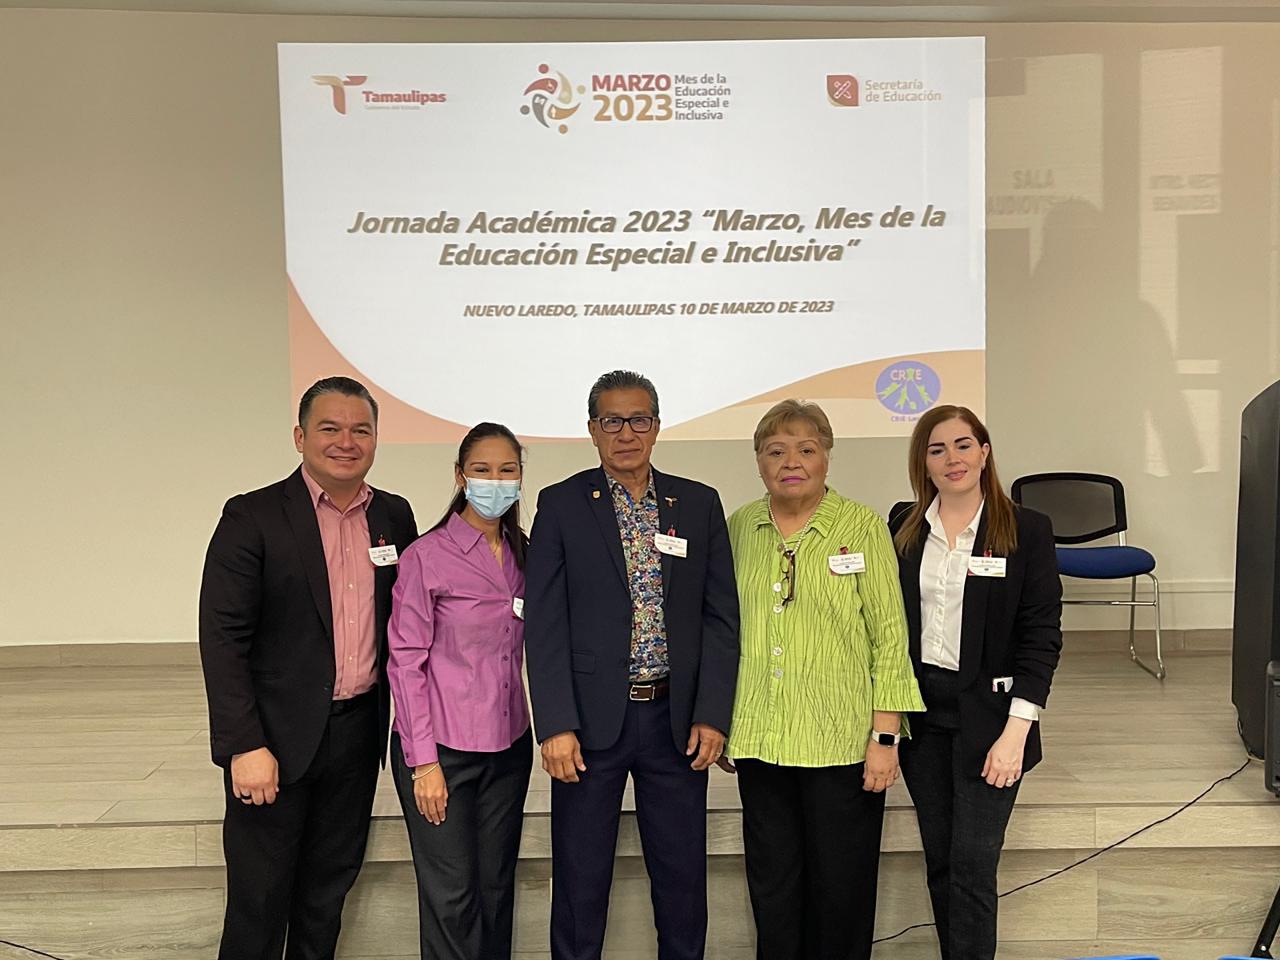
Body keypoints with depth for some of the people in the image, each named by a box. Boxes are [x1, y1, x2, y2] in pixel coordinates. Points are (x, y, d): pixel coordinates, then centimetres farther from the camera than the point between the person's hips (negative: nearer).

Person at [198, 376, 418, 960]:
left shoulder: (395, 517, 5)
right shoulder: (252, 517, -9)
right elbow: (222, 638, -12)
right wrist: (245, 746, -17)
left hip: (359, 731, 4)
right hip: (276, 736, -4)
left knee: (328, 890, 18)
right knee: (259, 897, 7)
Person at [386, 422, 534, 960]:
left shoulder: (524, 554, 6)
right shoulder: (426, 556, -10)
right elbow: (406, 663, -10)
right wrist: (423, 760, -12)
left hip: (508, 747, 5)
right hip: (441, 749, -5)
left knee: (496, 888, 14)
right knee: (452, 895, 4)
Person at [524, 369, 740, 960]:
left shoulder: (700, 505, 6)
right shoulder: (562, 505, 0)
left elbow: (720, 616, 5)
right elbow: (545, 623, -4)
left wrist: (711, 714, -3)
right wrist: (556, 724, -10)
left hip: (677, 718, 2)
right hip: (591, 718, -2)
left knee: (683, 876, 13)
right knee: (580, 881, 10)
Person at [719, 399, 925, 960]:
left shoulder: (863, 528, -5)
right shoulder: (739, 528, 5)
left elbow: (890, 636, -6)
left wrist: (886, 736, -9)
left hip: (842, 741, -3)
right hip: (759, 740, 3)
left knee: (841, 889, 10)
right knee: (771, 886, 15)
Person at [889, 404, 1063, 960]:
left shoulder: (1026, 530, -6)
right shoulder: (903, 529, 4)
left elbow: (1041, 635, -8)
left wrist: (1016, 730, -14)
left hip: (988, 713, -3)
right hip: (921, 711, 4)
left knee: (972, 867, -2)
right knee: (938, 862, 14)